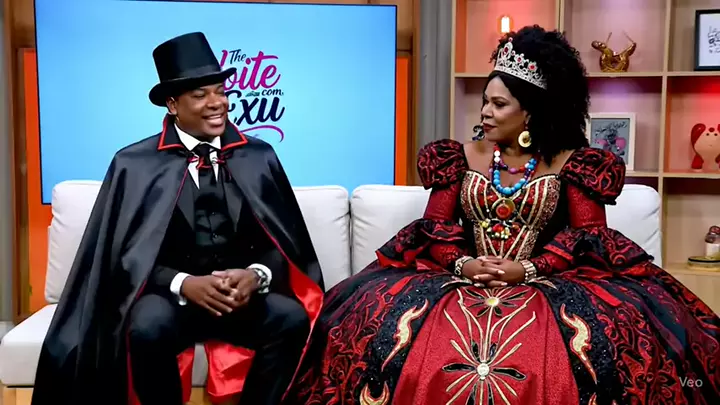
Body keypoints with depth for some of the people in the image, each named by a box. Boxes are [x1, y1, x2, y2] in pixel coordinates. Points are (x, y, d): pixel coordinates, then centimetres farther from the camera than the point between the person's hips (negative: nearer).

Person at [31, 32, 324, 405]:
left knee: (293, 319, -28)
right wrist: (183, 284, -21)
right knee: (147, 327, -34)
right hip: (170, 296, -1)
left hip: (247, 296, 2)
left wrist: (257, 275, -17)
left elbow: (285, 243, 5)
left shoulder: (259, 157, 6)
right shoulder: (135, 164, -2)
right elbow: (126, 255, -3)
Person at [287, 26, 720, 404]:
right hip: (462, 281, 2)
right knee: (379, 324, -21)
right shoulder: (463, 156, 10)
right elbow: (434, 227, 7)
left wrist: (528, 269, -16)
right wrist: (461, 264, -14)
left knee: (612, 335, -29)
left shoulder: (570, 163, 4)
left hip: (546, 282, -1)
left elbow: (588, 236, -2)